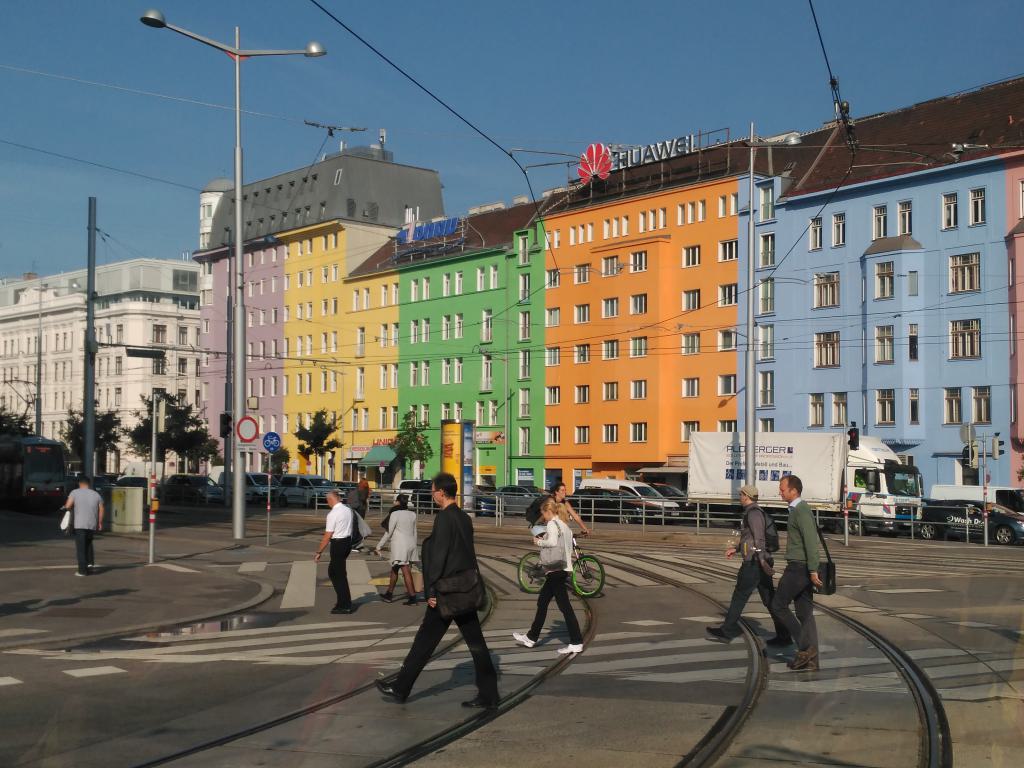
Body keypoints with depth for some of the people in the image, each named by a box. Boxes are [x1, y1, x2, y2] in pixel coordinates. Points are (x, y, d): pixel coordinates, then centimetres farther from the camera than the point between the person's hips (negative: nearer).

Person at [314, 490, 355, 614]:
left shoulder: (333, 514, -16)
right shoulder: (349, 510, 7)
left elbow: (328, 536, -17)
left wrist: (319, 552, -11)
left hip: (338, 544, -8)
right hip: (348, 542, 8)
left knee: (339, 575, 2)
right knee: (333, 571, 20)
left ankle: (345, 606, 6)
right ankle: (342, 601, 23)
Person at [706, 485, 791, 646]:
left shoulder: (753, 513, -13)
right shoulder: (756, 512, 18)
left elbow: (759, 538, -22)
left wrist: (762, 561, -26)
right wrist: (736, 548, 29)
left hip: (754, 563, -10)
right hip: (759, 563, 10)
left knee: (739, 596, 1)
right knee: (769, 600, 7)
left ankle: (727, 632, 10)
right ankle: (783, 636, 4)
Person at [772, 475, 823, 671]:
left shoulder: (801, 511, -15)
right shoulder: (798, 509, 16)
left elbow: (811, 541, -23)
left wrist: (813, 570, -26)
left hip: (798, 568, -10)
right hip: (803, 568, 10)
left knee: (779, 605, 0)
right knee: (805, 612, 8)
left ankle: (805, 647, -1)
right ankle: (810, 660, 8)